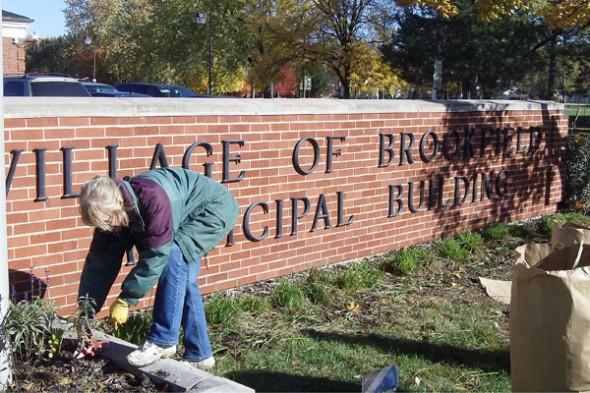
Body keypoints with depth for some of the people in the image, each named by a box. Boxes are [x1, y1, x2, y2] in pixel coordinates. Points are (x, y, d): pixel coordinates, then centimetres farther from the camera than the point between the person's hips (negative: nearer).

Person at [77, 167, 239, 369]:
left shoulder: (153, 199, -38)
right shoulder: (111, 211, -13)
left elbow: (155, 256, -32)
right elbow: (99, 262, -8)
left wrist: (124, 301, -24)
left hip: (216, 208, -8)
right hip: (188, 218, 8)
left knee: (173, 256, -24)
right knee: (183, 278, 3)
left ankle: (162, 341, -16)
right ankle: (198, 354, 15)